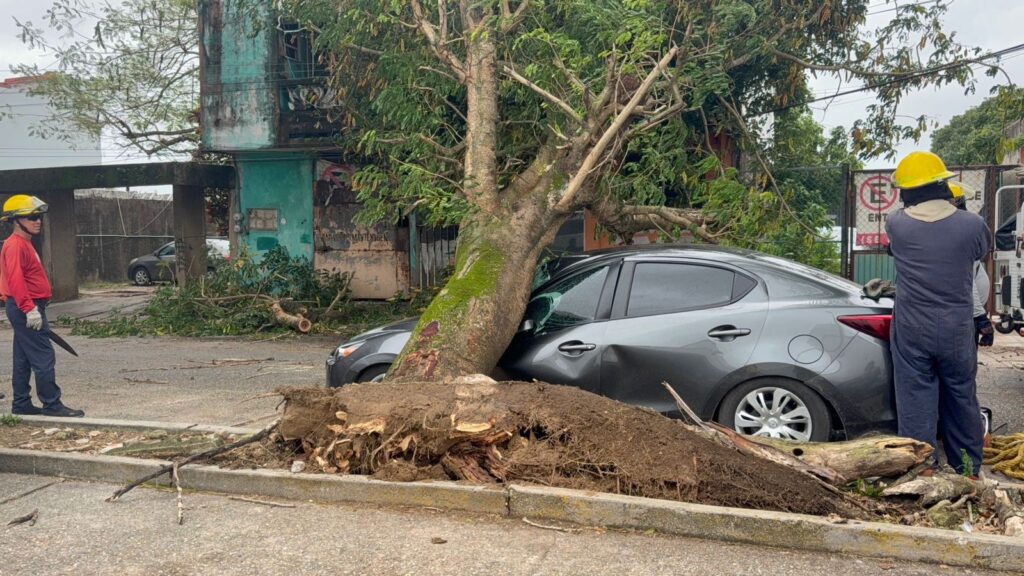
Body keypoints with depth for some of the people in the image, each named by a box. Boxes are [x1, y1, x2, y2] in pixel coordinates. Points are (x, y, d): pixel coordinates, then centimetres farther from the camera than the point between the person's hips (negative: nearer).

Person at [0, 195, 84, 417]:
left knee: (23, 360, 13)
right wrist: (30, 309, -28)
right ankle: (52, 404, -6)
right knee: (44, 357, -9)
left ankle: (21, 404, 20)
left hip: (27, 309, 11)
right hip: (26, 309, -11)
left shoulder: (24, 243, 18)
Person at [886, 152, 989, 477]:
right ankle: (968, 470, 32)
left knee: (916, 405, 6)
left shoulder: (896, 224, -11)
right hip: (958, 331, 1)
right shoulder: (971, 225, -10)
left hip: (912, 331, -1)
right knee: (962, 400, 18)